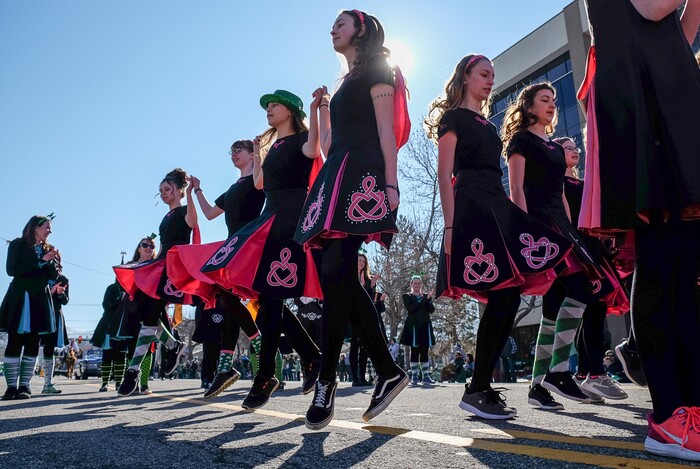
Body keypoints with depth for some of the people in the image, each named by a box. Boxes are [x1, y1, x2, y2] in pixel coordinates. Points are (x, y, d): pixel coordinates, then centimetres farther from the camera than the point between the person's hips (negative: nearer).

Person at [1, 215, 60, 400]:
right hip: (18, 299, -4)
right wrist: (39, 262, -11)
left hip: (40, 300, 4)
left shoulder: (49, 249, 15)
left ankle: (25, 386, 5)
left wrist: (50, 261, -11)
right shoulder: (17, 245, 3)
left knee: (32, 344, 1)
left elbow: (55, 275, 7)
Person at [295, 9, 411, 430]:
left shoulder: (376, 70, 9)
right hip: (338, 175, 9)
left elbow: (387, 131, -6)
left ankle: (326, 381, -17)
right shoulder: (347, 83, 32)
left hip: (362, 173, -9)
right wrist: (322, 110, 27)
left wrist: (391, 183, -16)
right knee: (344, 277, -3)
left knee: (335, 270, -20)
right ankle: (388, 371, 1)